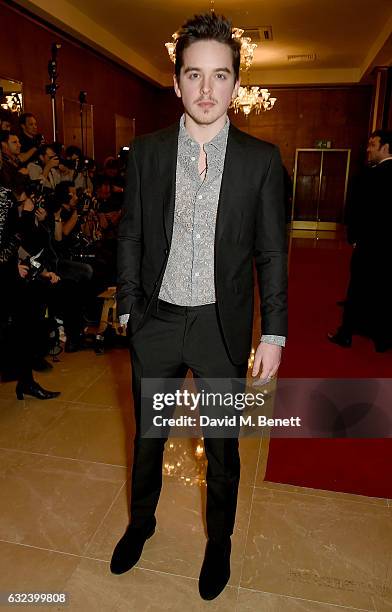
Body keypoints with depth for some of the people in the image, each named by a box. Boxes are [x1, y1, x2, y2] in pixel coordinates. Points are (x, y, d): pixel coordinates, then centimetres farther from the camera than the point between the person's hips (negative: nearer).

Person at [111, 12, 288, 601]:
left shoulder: (261, 159, -4)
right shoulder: (147, 151, 0)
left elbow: (272, 253, -2)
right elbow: (130, 235, 5)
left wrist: (274, 333, -5)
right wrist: (129, 306, 4)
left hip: (223, 326, -1)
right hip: (156, 321, 2)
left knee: (223, 446, 16)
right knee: (148, 435, 20)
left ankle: (219, 541, 44)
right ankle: (141, 521, 49)